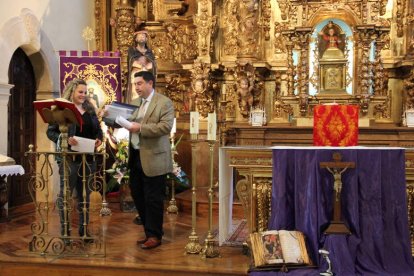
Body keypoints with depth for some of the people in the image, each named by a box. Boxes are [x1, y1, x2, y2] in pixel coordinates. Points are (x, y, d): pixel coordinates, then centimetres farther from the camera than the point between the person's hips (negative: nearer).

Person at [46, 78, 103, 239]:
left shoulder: (90, 110, 12)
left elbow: (98, 129, 18)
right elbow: (50, 131, -7)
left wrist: (99, 139, -3)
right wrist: (65, 139, -22)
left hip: (88, 158, 5)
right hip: (69, 158, -5)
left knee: (85, 194, 11)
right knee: (65, 193, 2)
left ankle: (83, 229, 19)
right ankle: (65, 230, 10)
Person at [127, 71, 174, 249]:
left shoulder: (164, 102, -8)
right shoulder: (136, 103, 15)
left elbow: (166, 126, -19)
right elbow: (130, 122, 15)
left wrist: (141, 128, -22)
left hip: (153, 159, -8)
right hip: (136, 157, 8)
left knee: (153, 199, 0)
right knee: (138, 196, 14)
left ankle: (154, 236, 13)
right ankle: (149, 231, 27)